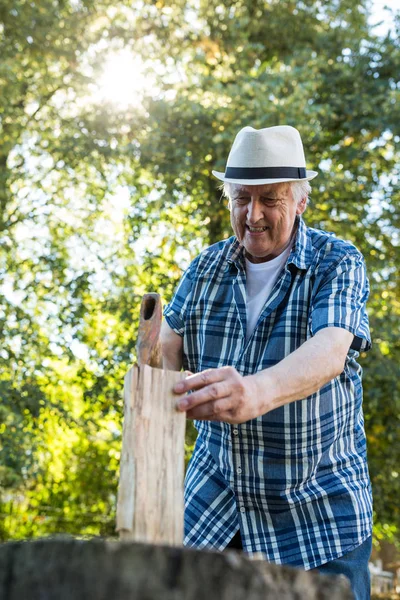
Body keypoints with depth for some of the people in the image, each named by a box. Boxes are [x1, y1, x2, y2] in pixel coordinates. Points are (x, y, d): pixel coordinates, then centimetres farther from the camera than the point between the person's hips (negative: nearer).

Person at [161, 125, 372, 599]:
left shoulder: (338, 264, -10)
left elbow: (330, 352, -28)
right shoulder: (207, 267, 5)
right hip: (216, 494, 3)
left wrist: (256, 392, -49)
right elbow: (169, 346, 4)